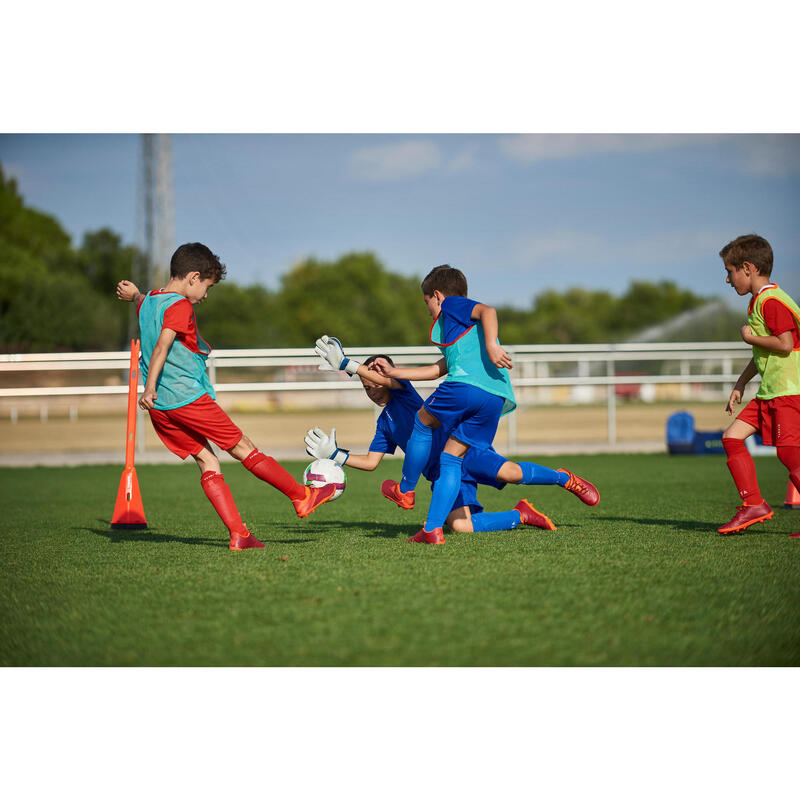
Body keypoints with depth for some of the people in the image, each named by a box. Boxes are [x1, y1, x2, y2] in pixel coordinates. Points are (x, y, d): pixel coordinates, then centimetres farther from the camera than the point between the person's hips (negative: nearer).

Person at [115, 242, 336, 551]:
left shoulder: (148, 301, 14)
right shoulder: (180, 306, -12)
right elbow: (162, 346, -26)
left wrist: (135, 295, 56)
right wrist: (150, 387, -33)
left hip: (159, 408, 8)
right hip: (188, 397, -8)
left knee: (207, 461, 7)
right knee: (242, 447, 3)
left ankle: (238, 534, -2)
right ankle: (302, 496, 14)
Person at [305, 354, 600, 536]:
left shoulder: (403, 391, 5)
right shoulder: (384, 424, 24)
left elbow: (391, 379, -18)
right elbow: (370, 461, 26)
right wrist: (336, 455, 15)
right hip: (441, 474, 6)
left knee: (510, 473, -30)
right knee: (459, 526, -21)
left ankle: (563, 478, -2)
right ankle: (520, 515, -1)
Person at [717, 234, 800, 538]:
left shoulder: (771, 301, -15)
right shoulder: (759, 301, 18)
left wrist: (751, 337, -9)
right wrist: (740, 384, 25)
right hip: (770, 390, 10)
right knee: (732, 438, 4)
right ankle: (753, 504, 5)